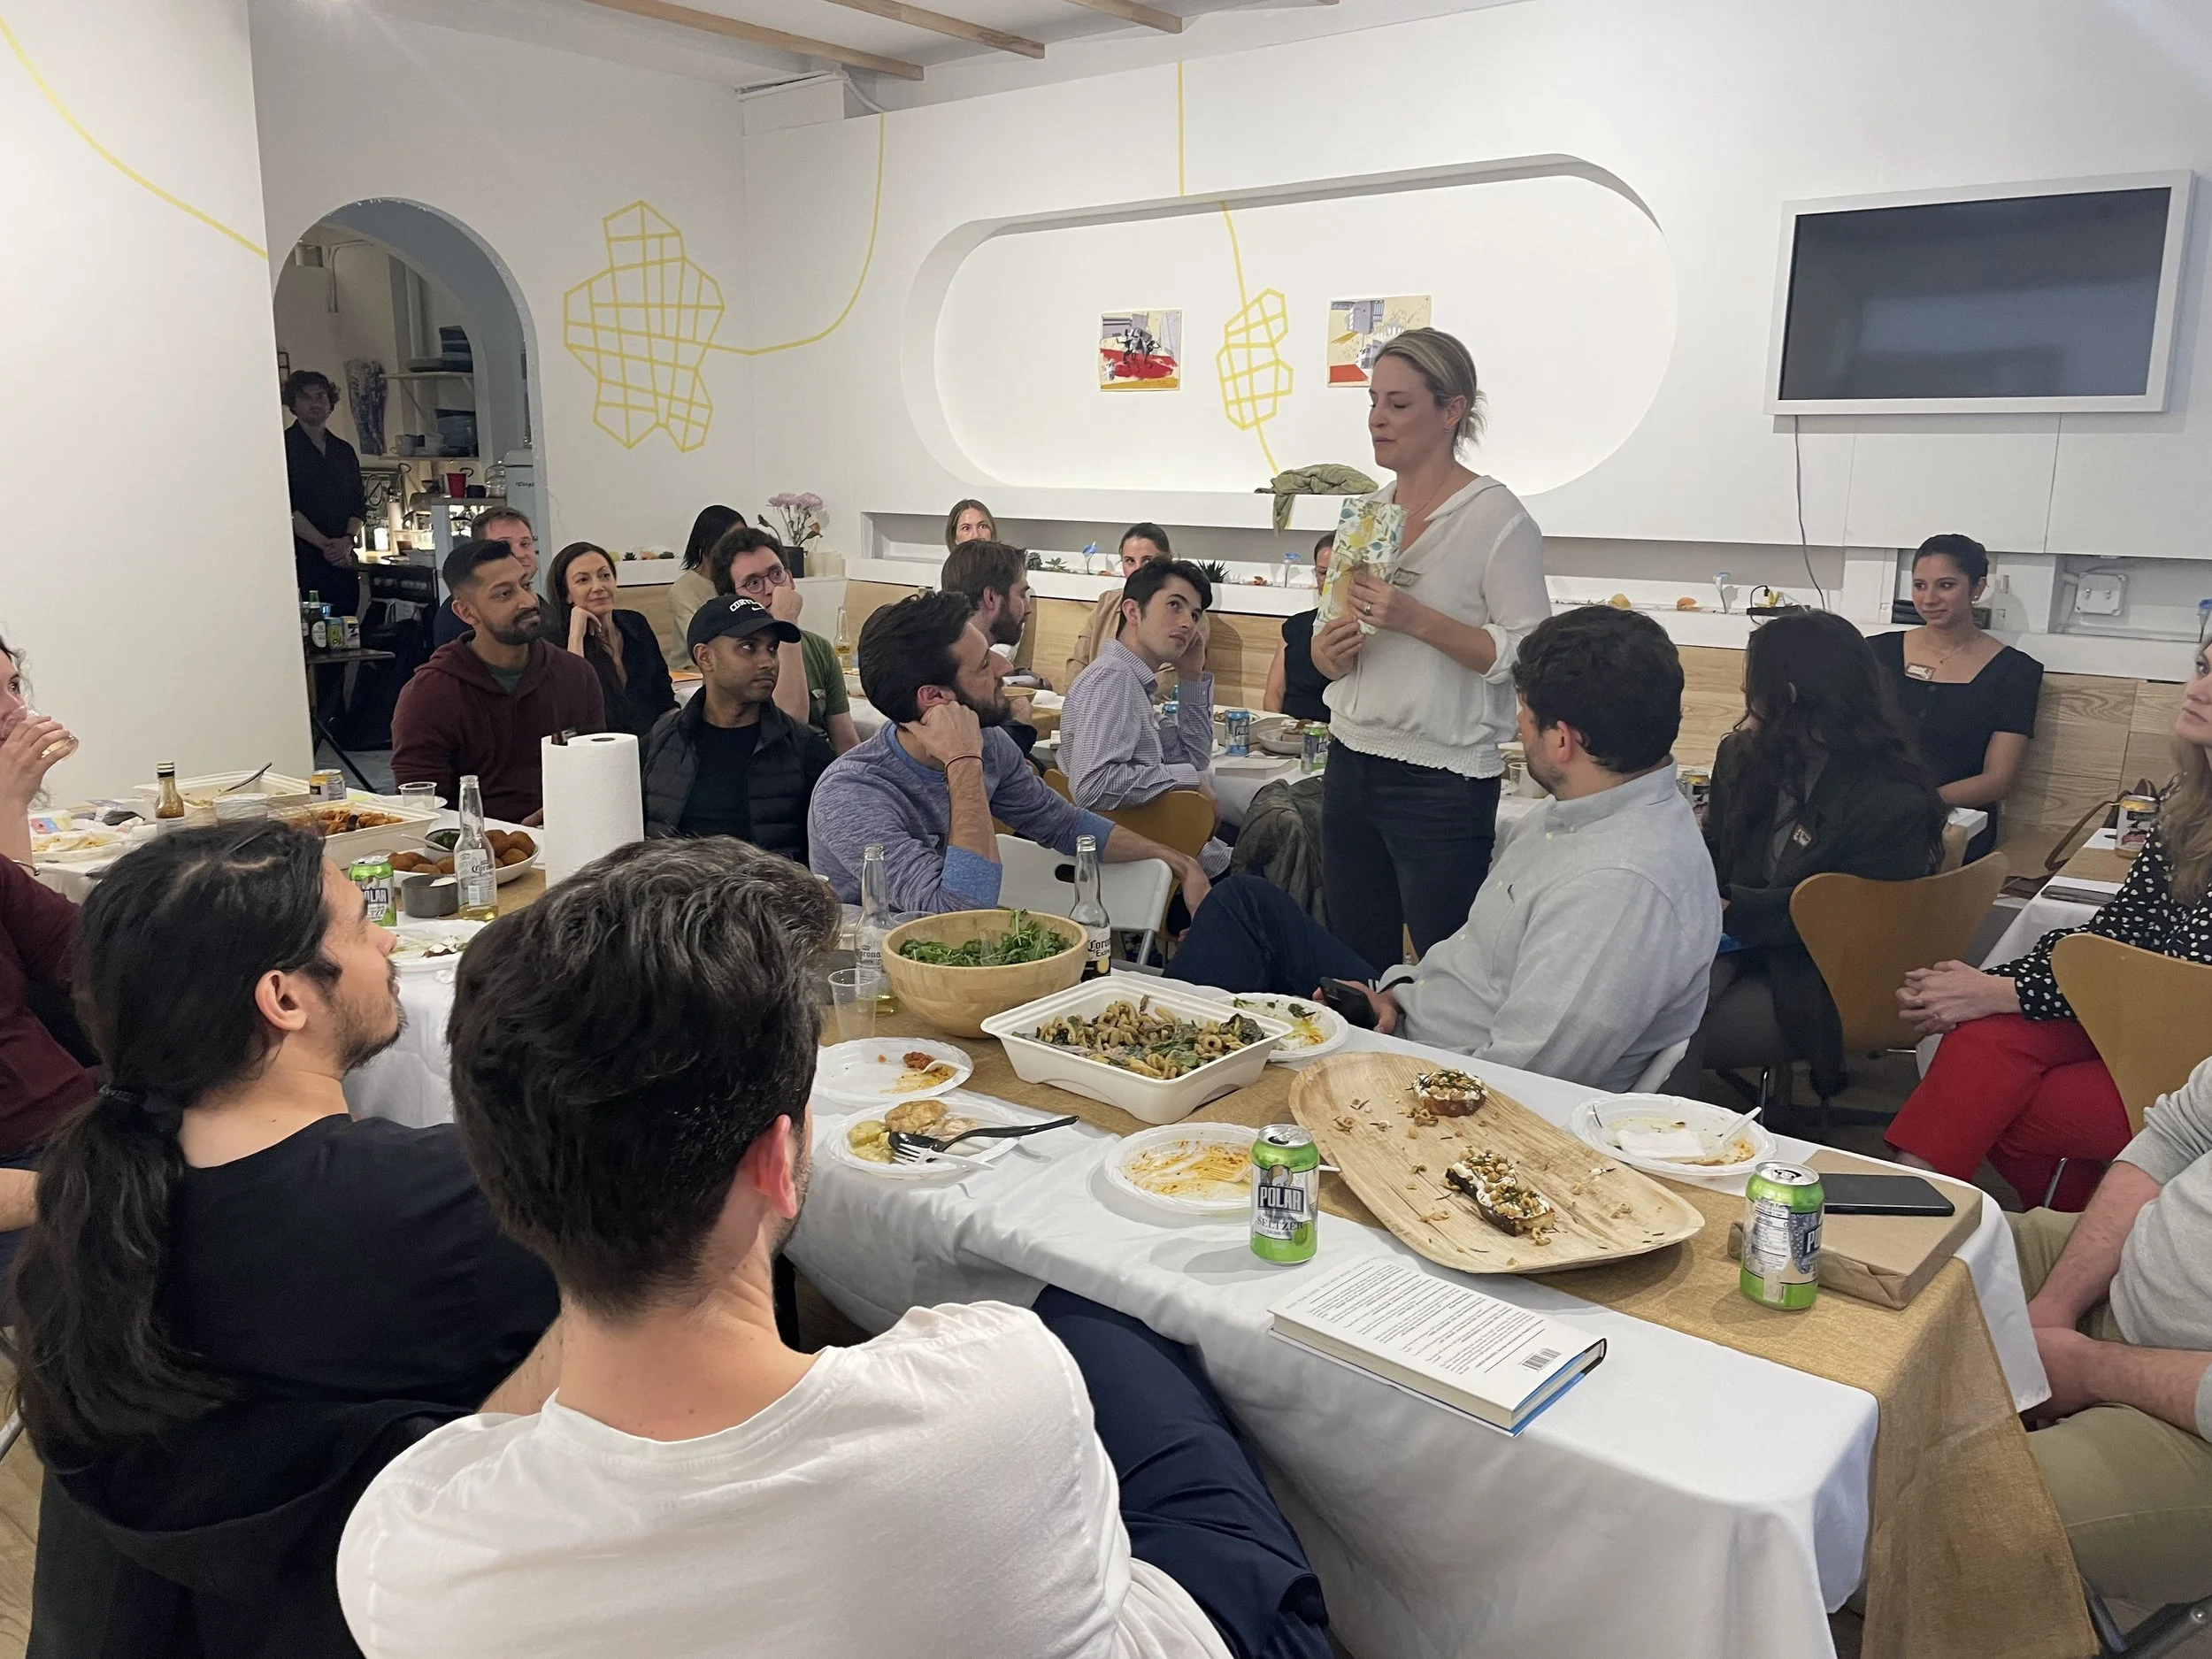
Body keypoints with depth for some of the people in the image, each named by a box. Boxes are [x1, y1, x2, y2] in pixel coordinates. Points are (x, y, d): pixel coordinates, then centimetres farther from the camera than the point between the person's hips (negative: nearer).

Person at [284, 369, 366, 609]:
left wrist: (348, 539, -5)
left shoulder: (344, 451, 17)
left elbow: (359, 504, 13)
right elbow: (287, 509, -8)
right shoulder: (284, 447, 0)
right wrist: (325, 544, -14)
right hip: (302, 561, -5)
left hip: (343, 562, 5)